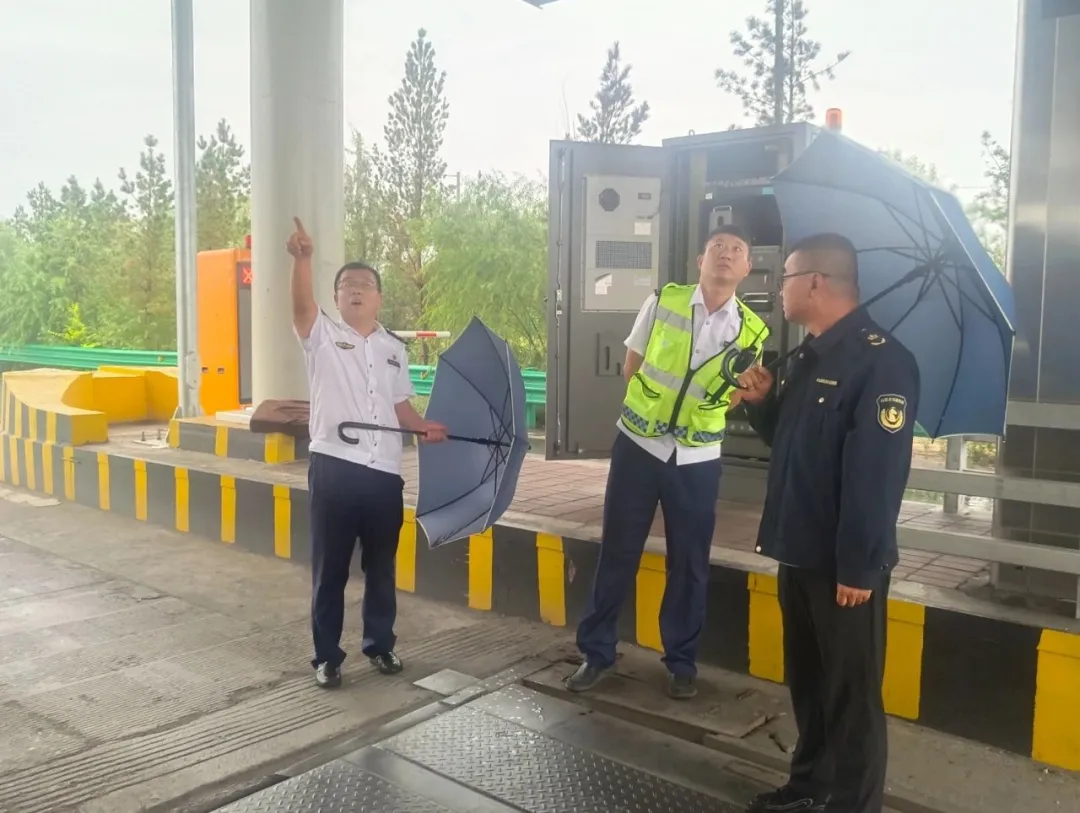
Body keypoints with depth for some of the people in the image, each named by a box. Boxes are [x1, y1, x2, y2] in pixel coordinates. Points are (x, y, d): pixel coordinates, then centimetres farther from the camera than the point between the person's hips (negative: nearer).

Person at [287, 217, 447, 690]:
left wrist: (423, 427, -2)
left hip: (384, 472, 4)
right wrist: (303, 259, -35)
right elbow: (301, 306, -19)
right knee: (330, 568, 5)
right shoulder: (322, 336, 2)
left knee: (381, 567, 15)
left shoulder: (394, 349, 15)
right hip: (334, 468, -4)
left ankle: (380, 644, 30)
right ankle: (327, 655, 18)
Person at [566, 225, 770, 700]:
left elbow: (739, 396, 10)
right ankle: (596, 652, 21)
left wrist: (701, 414, -5)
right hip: (638, 445, -1)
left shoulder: (751, 332, -2)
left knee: (689, 562, 8)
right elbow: (631, 367, 5)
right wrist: (651, 407, 2)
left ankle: (681, 662, 25)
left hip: (697, 459, 1)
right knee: (617, 552, 7)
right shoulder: (662, 302, -4)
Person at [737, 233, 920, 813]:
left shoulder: (880, 360, -19)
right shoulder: (807, 357, 12)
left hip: (845, 565, -9)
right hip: (801, 552, 9)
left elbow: (876, 473, -24)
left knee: (851, 694, 5)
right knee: (807, 682, 20)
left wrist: (859, 566, -24)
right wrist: (763, 403, 2)